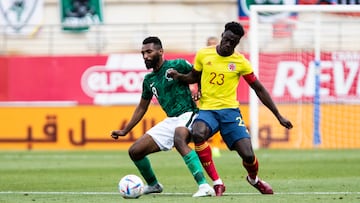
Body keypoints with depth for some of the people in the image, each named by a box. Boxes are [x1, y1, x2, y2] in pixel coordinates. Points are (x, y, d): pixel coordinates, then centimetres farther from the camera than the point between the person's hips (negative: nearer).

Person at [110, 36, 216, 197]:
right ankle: (153, 185, 29)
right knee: (135, 151, 4)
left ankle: (204, 186, -46)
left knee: (179, 139, -41)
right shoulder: (149, 80, 14)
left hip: (187, 115, -8)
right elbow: (142, 108, 25)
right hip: (170, 121, 8)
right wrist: (125, 131, 24)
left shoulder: (177, 65, -6)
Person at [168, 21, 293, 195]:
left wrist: (279, 117, 7)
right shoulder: (204, 54, 1)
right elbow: (194, 77, 19)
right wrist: (178, 76, -3)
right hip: (207, 110, 0)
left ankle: (254, 179, 29)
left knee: (248, 156, -11)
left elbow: (259, 89, 6)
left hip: (230, 110, 0)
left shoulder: (241, 62, -1)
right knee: (198, 134, -36)